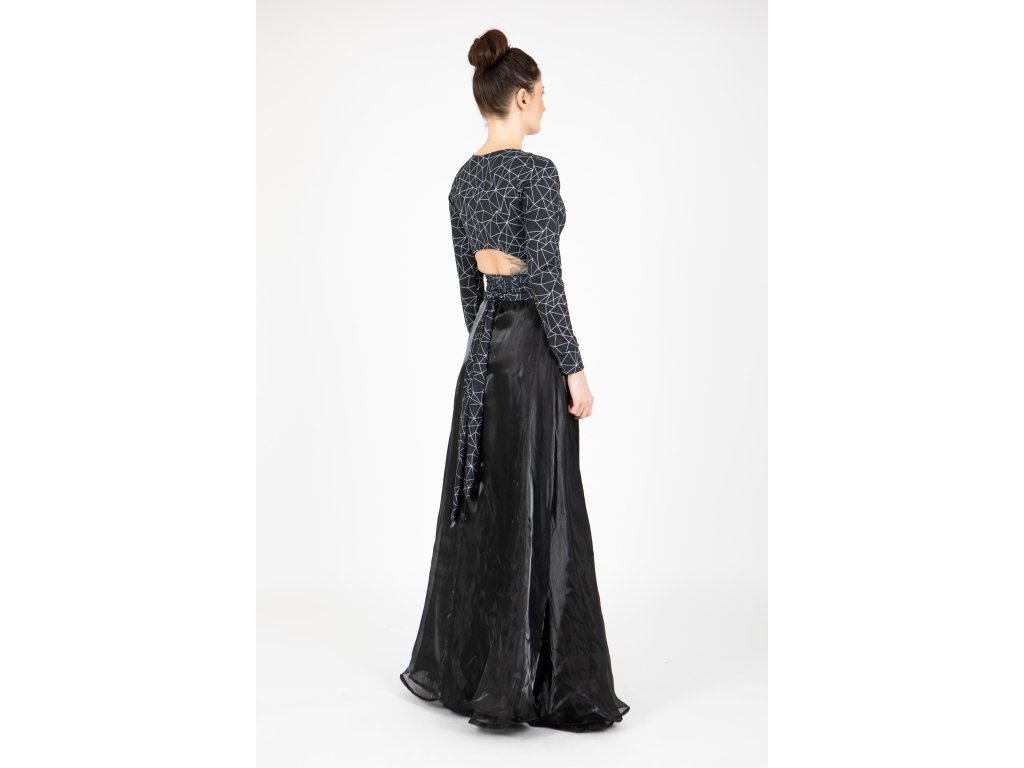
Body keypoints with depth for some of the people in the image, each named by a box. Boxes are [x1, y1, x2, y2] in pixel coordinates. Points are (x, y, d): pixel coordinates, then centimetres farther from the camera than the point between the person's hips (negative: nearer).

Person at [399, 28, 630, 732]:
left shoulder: (465, 178, 11)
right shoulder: (536, 171, -14)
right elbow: (546, 280, -18)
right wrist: (575, 369, -13)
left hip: (485, 343, 8)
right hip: (533, 344, -8)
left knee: (481, 502, 15)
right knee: (535, 508, -3)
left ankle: (456, 666, 25)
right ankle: (525, 683, 5)